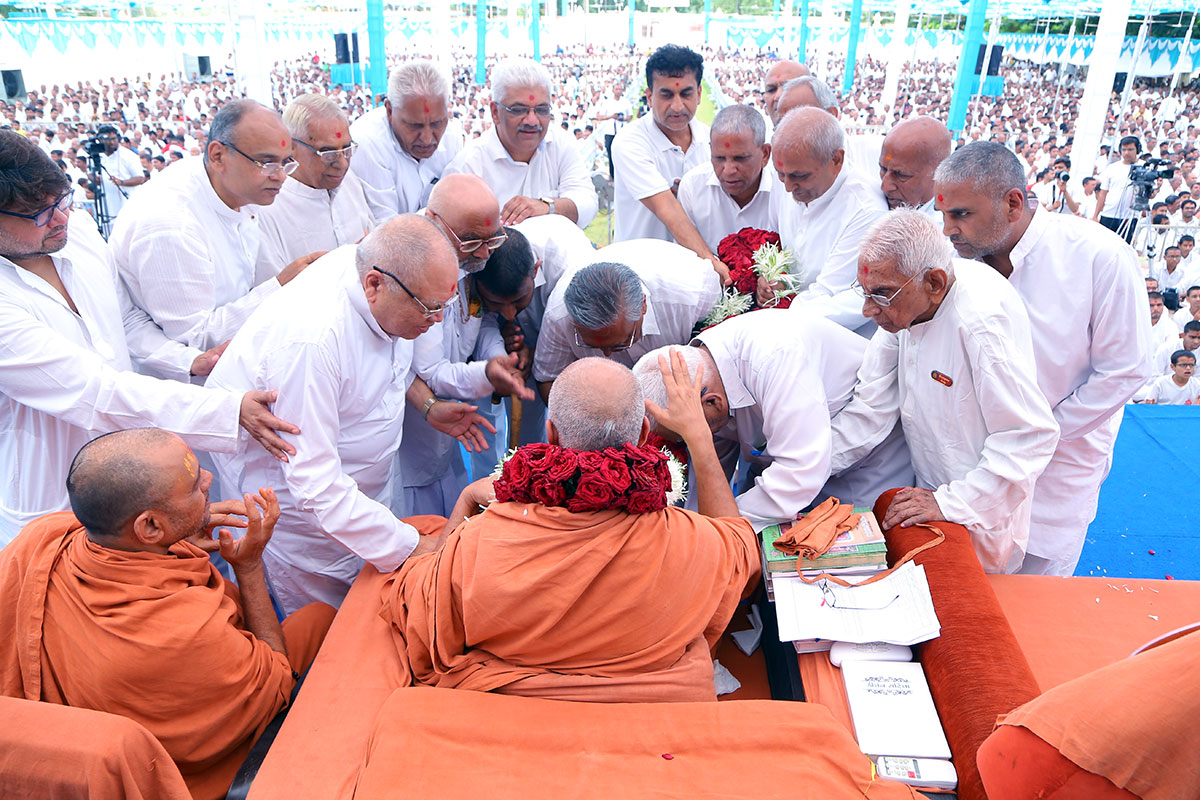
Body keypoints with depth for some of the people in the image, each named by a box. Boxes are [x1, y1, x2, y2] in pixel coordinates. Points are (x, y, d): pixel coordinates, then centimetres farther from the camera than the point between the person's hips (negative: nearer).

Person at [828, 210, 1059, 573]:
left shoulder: (984, 321, -31)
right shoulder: (903, 301, -7)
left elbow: (1032, 435, -27)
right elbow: (870, 409, -3)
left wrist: (953, 502, -26)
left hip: (981, 516, -7)